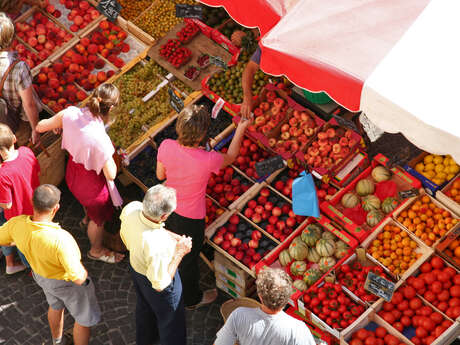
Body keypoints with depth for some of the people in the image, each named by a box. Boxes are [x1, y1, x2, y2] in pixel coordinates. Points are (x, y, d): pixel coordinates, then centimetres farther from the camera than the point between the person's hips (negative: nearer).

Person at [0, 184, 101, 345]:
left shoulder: (17, 224, -28)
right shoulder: (61, 240, -44)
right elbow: (79, 279, -38)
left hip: (41, 275, 6)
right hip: (68, 282, -6)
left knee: (56, 306, 36)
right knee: (85, 318, 22)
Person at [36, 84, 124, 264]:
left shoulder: (71, 113, -26)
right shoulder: (100, 140, -42)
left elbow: (40, 126, -9)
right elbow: (111, 174, -30)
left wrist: (58, 125, 12)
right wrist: (111, 152, -14)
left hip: (73, 169, 6)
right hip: (92, 180, -6)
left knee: (87, 199, 41)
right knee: (99, 217, 26)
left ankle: (87, 218, 72)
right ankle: (97, 250, 52)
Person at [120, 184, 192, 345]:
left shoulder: (131, 208, -31)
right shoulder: (157, 247, -48)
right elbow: (160, 285, -31)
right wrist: (179, 253, -26)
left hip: (135, 264, 8)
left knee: (144, 306, 37)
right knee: (170, 319, 24)